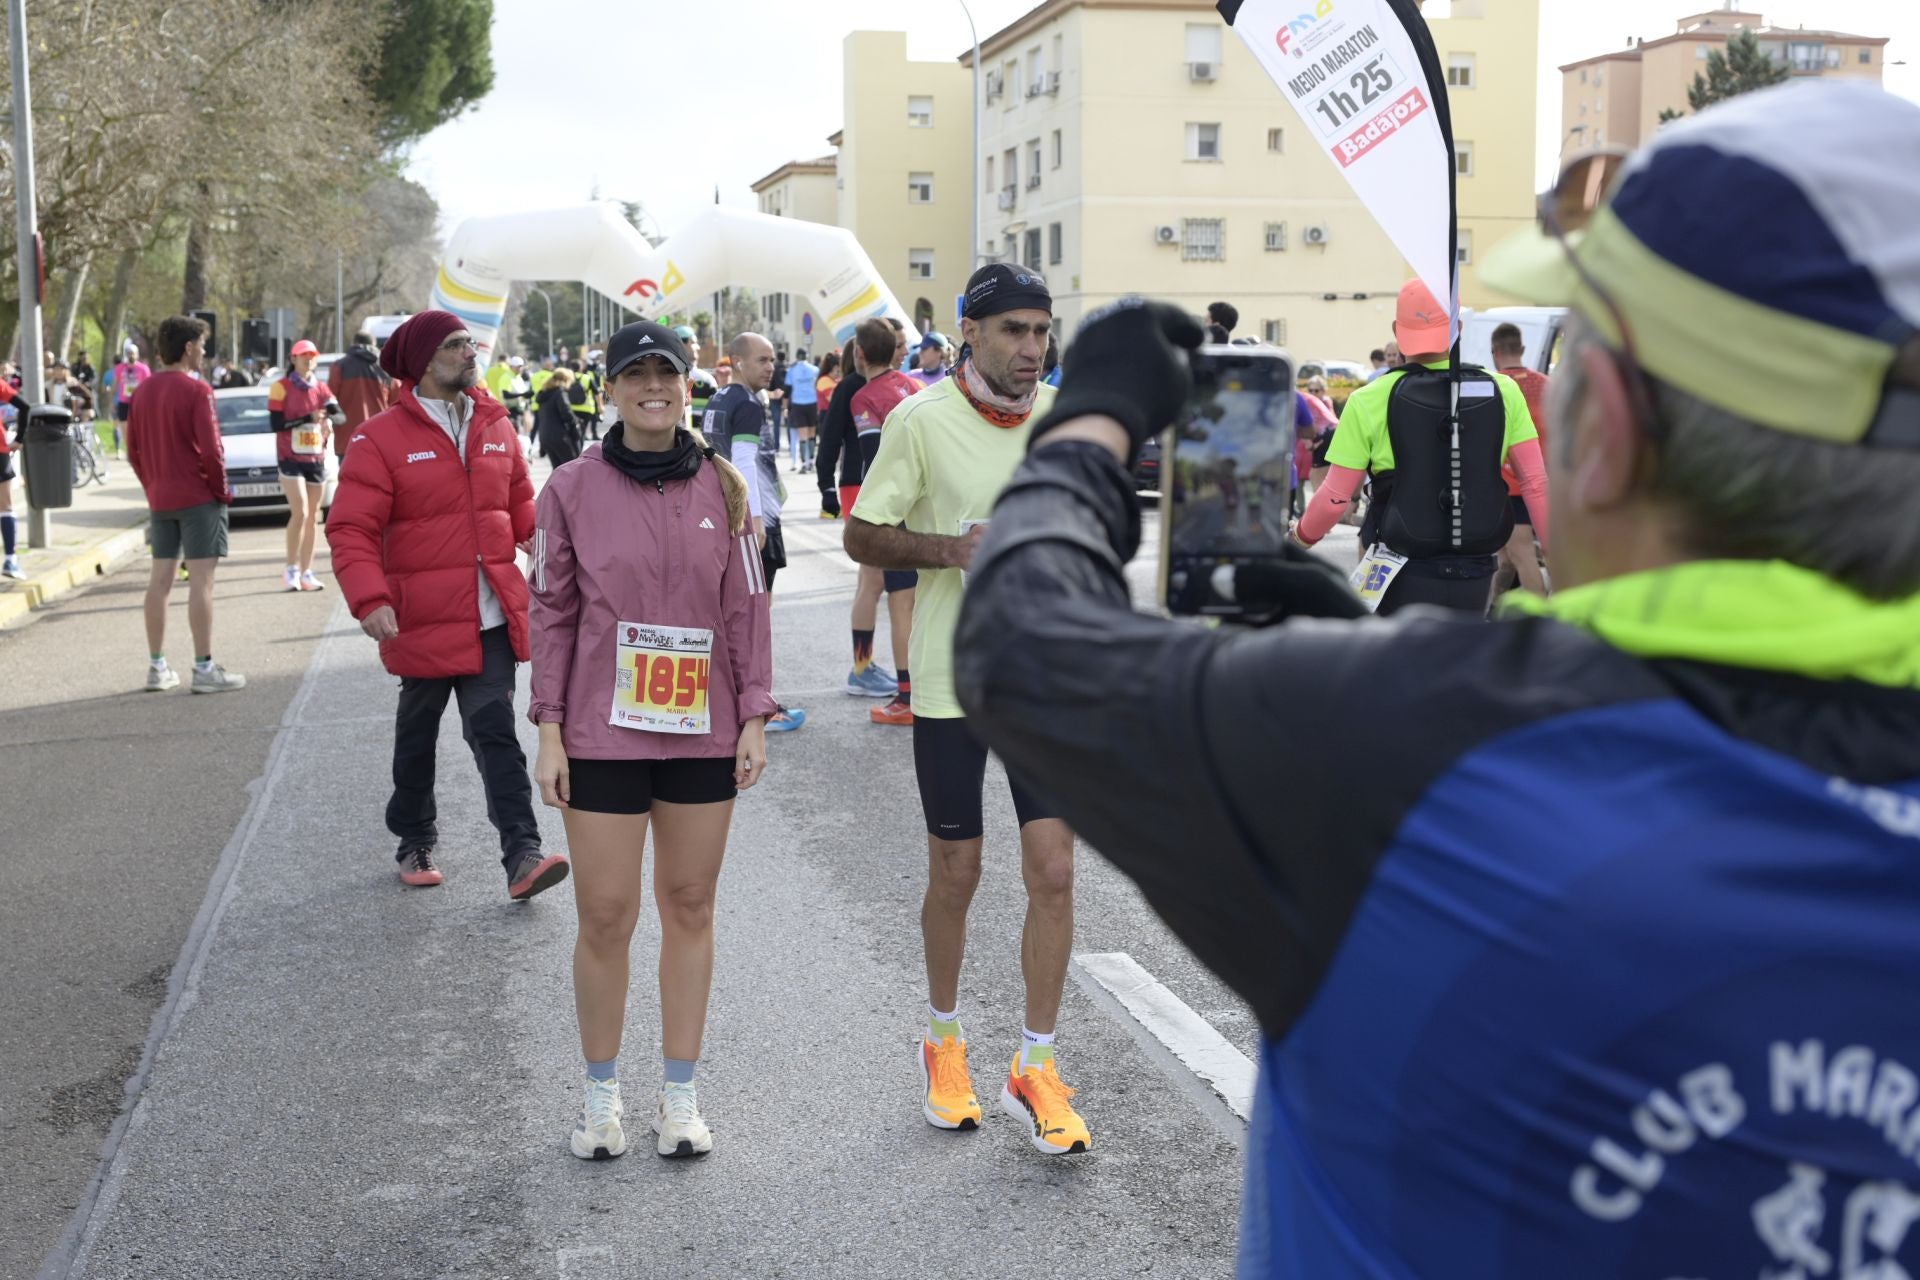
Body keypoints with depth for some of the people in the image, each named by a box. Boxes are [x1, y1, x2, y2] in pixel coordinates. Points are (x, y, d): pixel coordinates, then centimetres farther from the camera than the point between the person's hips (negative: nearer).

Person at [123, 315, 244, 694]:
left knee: (160, 579, 9)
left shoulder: (144, 391, 9)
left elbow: (134, 452, 12)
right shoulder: (196, 390, -12)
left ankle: (157, 667, 14)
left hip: (159, 500, 7)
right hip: (198, 497, -7)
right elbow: (210, 449, -17)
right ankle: (204, 669, -5)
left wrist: (153, 488, 18)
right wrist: (222, 490, -5)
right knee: (201, 580, -5)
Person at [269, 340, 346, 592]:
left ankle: (306, 572, 11)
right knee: (300, 512, -15)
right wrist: (308, 418, -19)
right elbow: (275, 423, -11)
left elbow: (341, 416, 1)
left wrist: (329, 420, -21)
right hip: (291, 458, -5)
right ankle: (291, 570, -4)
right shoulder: (282, 387, -3)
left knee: (313, 517, 5)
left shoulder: (321, 388, 11)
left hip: (316, 459, 5)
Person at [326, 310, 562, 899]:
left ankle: (522, 854, -7)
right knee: (417, 734, 15)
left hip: (492, 618, 3)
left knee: (495, 732, -4)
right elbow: (351, 530, -11)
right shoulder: (380, 438, -8)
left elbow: (520, 502, 16)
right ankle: (415, 844, 32)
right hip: (423, 621, -2)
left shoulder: (495, 426, 7)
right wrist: (369, 599, -25)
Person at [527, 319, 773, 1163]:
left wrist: (754, 718, 1)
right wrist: (549, 731, -2)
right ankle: (601, 1095, 20)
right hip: (601, 736, -2)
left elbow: (747, 608, 6)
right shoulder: (572, 490, -1)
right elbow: (552, 612, 1)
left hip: (702, 736, 2)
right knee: (605, 918, 2)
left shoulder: (720, 488, 3)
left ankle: (680, 1096, 21)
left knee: (690, 910, 9)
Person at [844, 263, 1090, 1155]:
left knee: (1053, 871, -3)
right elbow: (862, 535, -5)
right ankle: (943, 1041, 32)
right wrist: (949, 548, -20)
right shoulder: (921, 420, -7)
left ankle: (1035, 1071, 10)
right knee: (955, 873, 9)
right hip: (953, 676, -2)